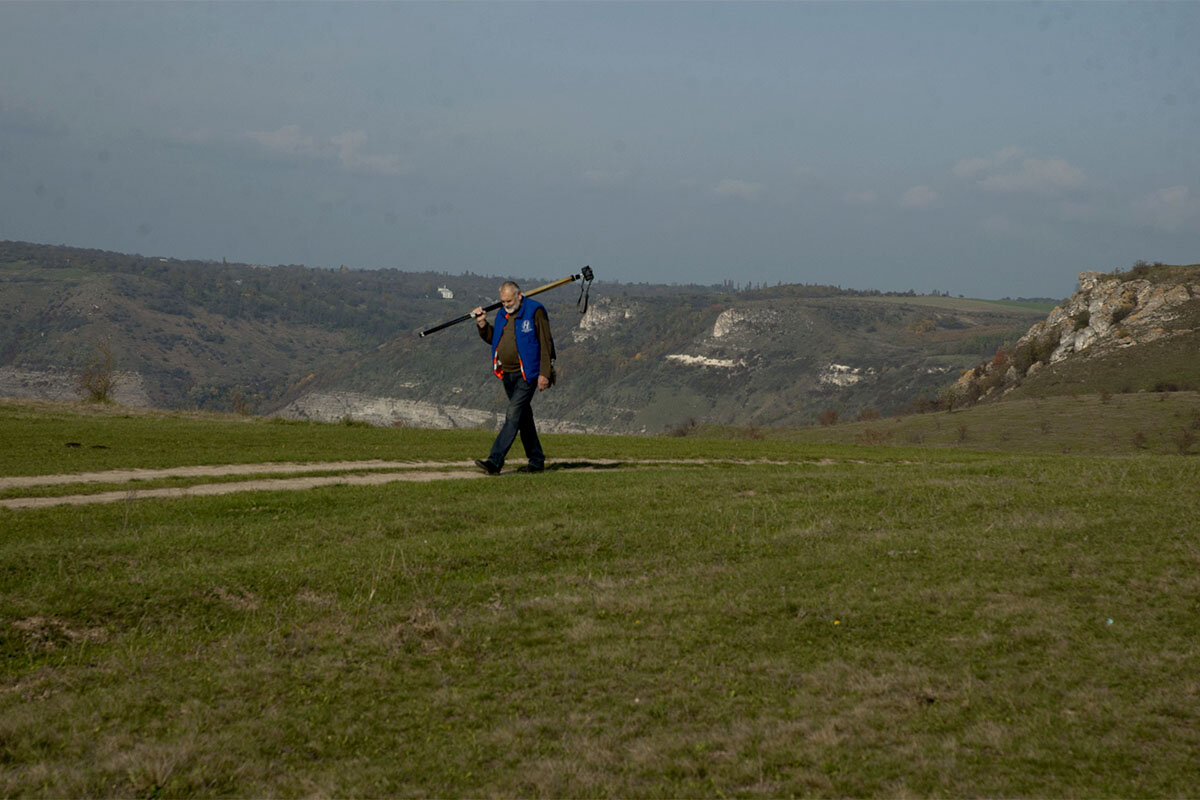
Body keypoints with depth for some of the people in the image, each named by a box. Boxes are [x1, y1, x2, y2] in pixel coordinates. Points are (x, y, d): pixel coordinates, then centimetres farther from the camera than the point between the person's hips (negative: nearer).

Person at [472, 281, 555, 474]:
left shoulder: (535, 311, -8)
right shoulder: (502, 315, 12)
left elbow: (545, 344, -10)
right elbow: (493, 339, 23)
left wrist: (544, 373, -15)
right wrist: (482, 324, 5)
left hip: (527, 374, -8)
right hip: (507, 374, 8)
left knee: (513, 416, -14)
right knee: (524, 417, 12)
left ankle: (495, 461, -21)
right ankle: (536, 461, 20)